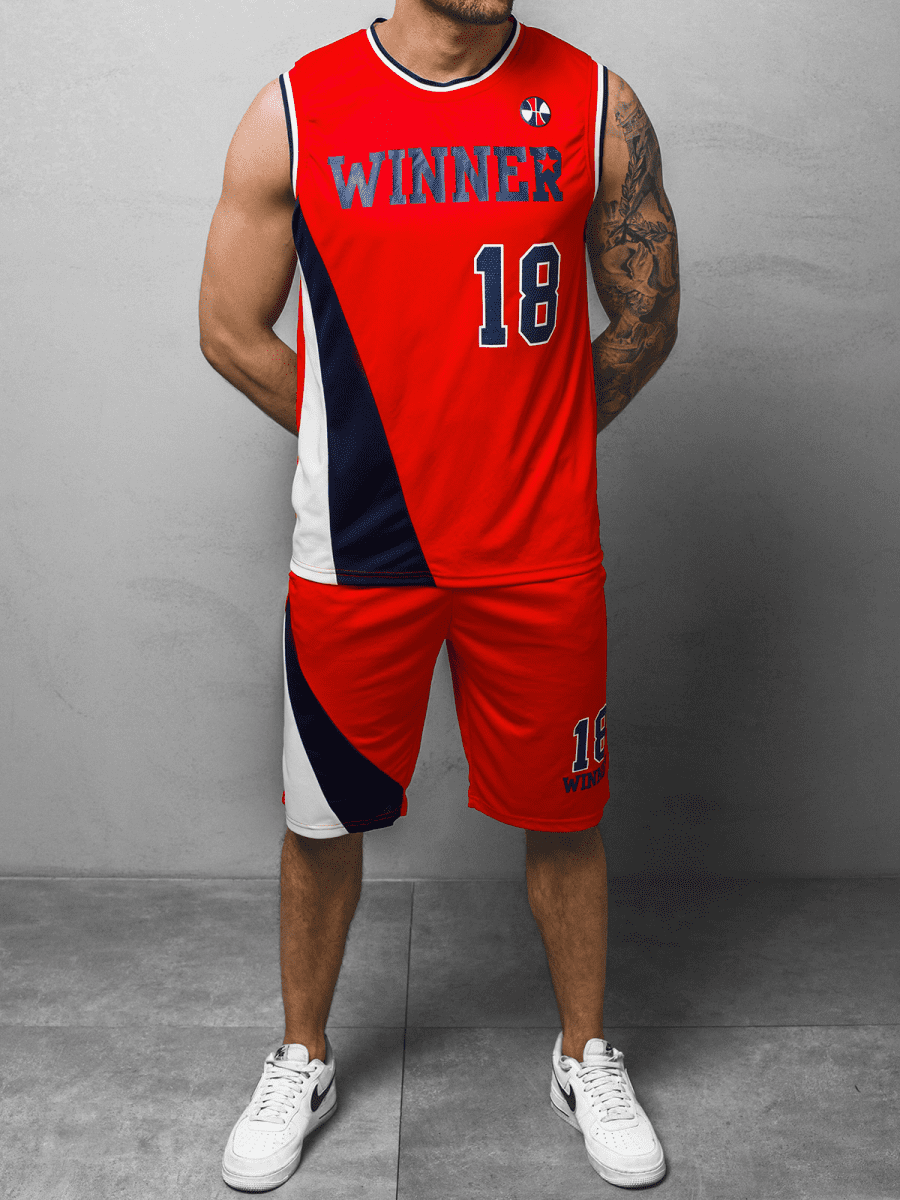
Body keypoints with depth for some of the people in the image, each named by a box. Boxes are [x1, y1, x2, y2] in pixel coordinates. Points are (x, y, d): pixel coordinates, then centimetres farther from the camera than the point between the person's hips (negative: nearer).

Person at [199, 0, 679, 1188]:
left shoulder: (599, 107, -1)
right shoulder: (294, 112, -2)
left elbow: (646, 321, 7)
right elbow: (231, 331, 3)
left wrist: (527, 449, 6)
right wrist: (379, 451, 5)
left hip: (541, 553, 1)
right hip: (353, 552, 0)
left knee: (564, 812, 13)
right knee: (322, 818, 13)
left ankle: (585, 1056, 38)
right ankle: (303, 1058, 38)